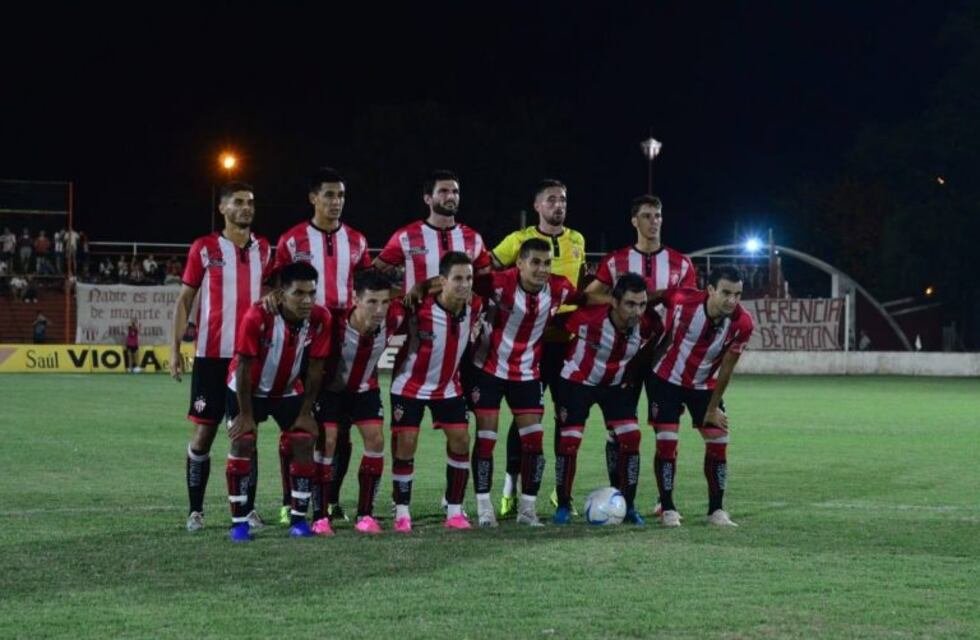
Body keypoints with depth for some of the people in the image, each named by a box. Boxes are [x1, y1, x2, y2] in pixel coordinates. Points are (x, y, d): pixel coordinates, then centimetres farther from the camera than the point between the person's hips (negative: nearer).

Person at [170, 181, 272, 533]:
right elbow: (185, 299, 2)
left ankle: (248, 509, 11)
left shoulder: (263, 249, 9)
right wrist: (175, 348, -5)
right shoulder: (204, 248, -1)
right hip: (212, 355, -3)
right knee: (204, 431, -1)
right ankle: (195, 510, 6)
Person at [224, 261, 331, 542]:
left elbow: (315, 368, -11)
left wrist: (306, 412, -7)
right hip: (249, 389, -3)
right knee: (242, 444, -13)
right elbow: (244, 368, -23)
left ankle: (299, 519, 4)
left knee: (304, 443, -6)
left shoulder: (320, 319, -23)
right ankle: (240, 521, -5)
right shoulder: (257, 317, -33)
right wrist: (246, 415, -18)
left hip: (289, 390, 3)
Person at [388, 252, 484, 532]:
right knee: (405, 445, -7)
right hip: (410, 385, -5)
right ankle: (402, 513, 5)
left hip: (448, 386, 5)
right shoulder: (421, 309, -29)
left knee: (460, 440, 0)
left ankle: (455, 511, 10)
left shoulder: (475, 306, -12)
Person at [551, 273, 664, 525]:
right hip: (577, 381, -3)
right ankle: (563, 506, 9)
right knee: (569, 440, -8)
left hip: (617, 385, 3)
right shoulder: (588, 318, -33)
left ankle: (628, 505, 3)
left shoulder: (649, 325, -24)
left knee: (631, 437, -9)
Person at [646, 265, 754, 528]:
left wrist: (713, 408, -2)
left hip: (704, 385, 3)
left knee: (718, 442, -1)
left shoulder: (741, 323, -22)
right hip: (666, 380, -2)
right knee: (666, 442, -8)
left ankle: (716, 510, 11)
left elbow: (726, 368, -10)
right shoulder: (682, 301, -30)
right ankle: (667, 509, 3)